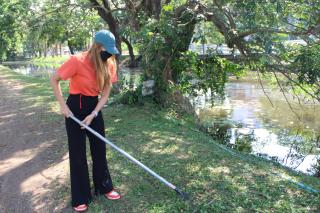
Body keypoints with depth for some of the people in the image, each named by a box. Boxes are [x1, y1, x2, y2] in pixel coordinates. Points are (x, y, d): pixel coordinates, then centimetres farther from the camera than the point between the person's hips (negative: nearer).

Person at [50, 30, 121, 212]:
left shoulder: (109, 65, -8)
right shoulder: (77, 61, -23)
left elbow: (105, 94, -6)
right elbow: (54, 80, -11)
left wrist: (93, 115, -16)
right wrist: (63, 105, -14)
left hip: (95, 107, 5)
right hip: (76, 107, -4)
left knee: (100, 149, 12)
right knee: (78, 152, 3)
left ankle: (104, 187, 30)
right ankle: (80, 197, 17)